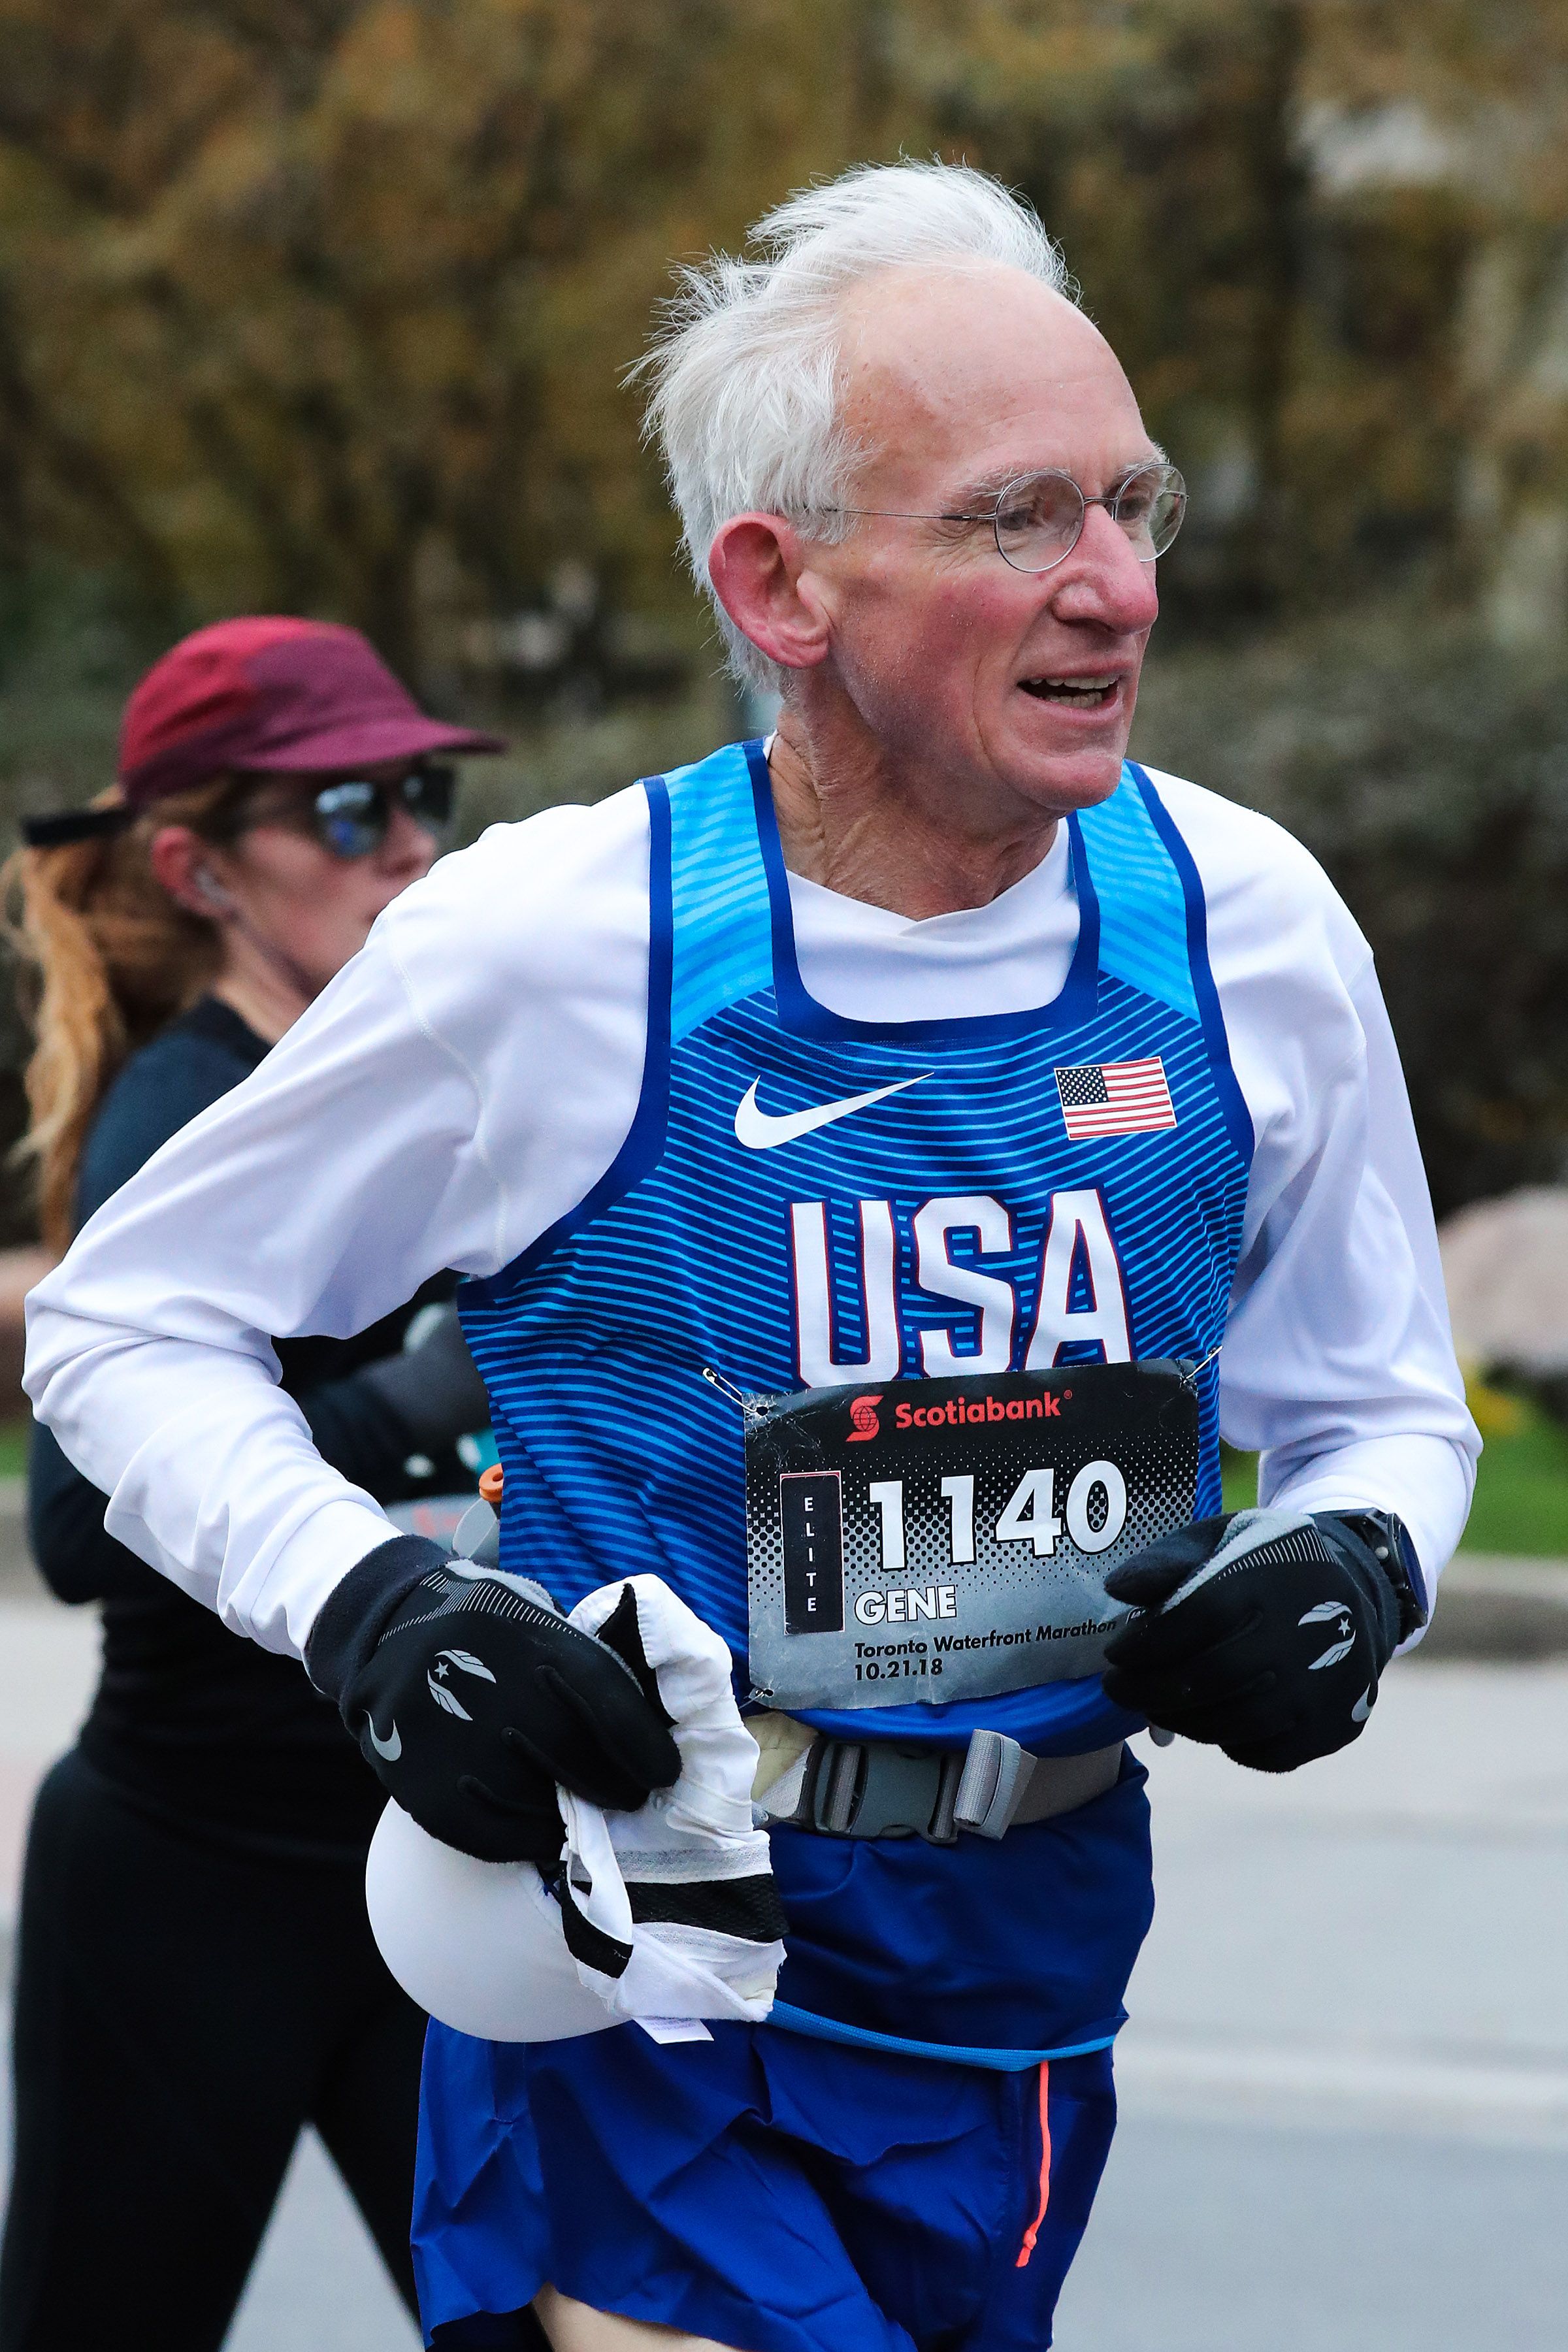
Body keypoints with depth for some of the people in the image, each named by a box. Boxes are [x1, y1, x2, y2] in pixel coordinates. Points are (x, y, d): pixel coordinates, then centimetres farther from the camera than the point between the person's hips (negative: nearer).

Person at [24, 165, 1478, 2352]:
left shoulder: (1243, 924, -3)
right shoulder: (548, 945, -13)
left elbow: (1380, 1411, 13)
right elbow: (126, 1325, -1)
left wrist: (1352, 1566, -9)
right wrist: (368, 1606, -17)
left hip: (1038, 2002, 4)